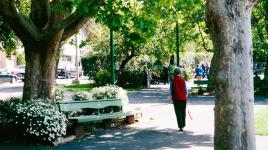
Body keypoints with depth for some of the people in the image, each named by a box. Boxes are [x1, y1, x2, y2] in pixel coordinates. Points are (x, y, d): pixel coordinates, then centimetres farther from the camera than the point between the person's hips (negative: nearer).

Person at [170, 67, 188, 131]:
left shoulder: (173, 80, -4)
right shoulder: (182, 79, -2)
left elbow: (171, 90, -1)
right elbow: (185, 88, 1)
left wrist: (172, 97, 13)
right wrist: (186, 96, 11)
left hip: (176, 98, -1)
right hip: (183, 98, 2)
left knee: (178, 112, 0)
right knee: (183, 112, 15)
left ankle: (180, 126, -6)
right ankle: (183, 124, 23)